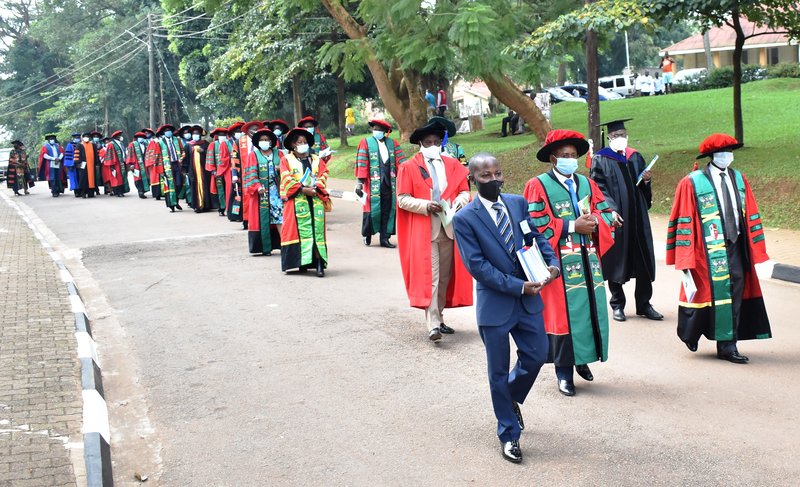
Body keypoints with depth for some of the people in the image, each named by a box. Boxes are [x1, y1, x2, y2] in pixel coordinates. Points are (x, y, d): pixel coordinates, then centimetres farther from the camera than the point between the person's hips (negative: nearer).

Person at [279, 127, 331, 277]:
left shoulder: (316, 160, 18)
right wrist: (303, 189, -14)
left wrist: (315, 188, -12)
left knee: (317, 230, -7)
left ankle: (319, 262, -12)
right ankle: (302, 263, 0)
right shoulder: (286, 160, 10)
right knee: (299, 230, -6)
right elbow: (287, 180, -2)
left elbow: (323, 177, 7)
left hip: (316, 200, 2)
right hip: (296, 201, -2)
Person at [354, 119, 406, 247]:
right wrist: (360, 182, -10)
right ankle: (367, 235, 21)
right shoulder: (366, 142, 2)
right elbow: (361, 163, -3)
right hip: (373, 185, -3)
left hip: (389, 184, 3)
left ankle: (385, 239, 12)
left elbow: (401, 161, 3)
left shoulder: (392, 143, 10)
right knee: (372, 210, -1)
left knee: (388, 211, 4)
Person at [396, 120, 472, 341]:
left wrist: (459, 202, -12)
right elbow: (403, 199, -4)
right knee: (430, 277, -11)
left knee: (446, 277, 10)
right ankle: (433, 325, -13)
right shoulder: (409, 167, 0)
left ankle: (438, 319, 22)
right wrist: (426, 205, -18)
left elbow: (464, 191, 11)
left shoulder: (452, 164, 12)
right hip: (424, 230, -5)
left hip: (449, 228, 5)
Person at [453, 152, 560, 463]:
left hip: (528, 299, 4)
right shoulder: (464, 219, -13)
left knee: (536, 356, 12)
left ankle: (511, 398, 43)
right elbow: (477, 265, -16)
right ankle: (508, 434, 25)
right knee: (499, 372, 8)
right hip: (495, 304, -4)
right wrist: (518, 286, -19)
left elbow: (536, 236, 10)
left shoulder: (519, 203, 2)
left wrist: (552, 262, -10)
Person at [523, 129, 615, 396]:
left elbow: (606, 212, 13)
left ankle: (582, 359, 24)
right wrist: (572, 226, -15)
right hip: (559, 262, -5)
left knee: (591, 309, 6)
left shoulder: (587, 183, 14)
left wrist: (594, 221, -10)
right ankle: (564, 371, 8)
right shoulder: (538, 186, -5)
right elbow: (536, 224, -13)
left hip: (588, 258, 6)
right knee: (563, 312, -3)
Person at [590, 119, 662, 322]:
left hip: (638, 217, 4)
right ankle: (617, 305, 13)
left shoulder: (635, 157, 14)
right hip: (615, 218, -4)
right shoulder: (601, 159, 0)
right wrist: (611, 210, -20)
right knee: (616, 261, 1)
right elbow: (599, 188, -8)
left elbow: (644, 188, 18)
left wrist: (647, 180, -4)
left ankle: (644, 305, 14)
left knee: (644, 261, 4)